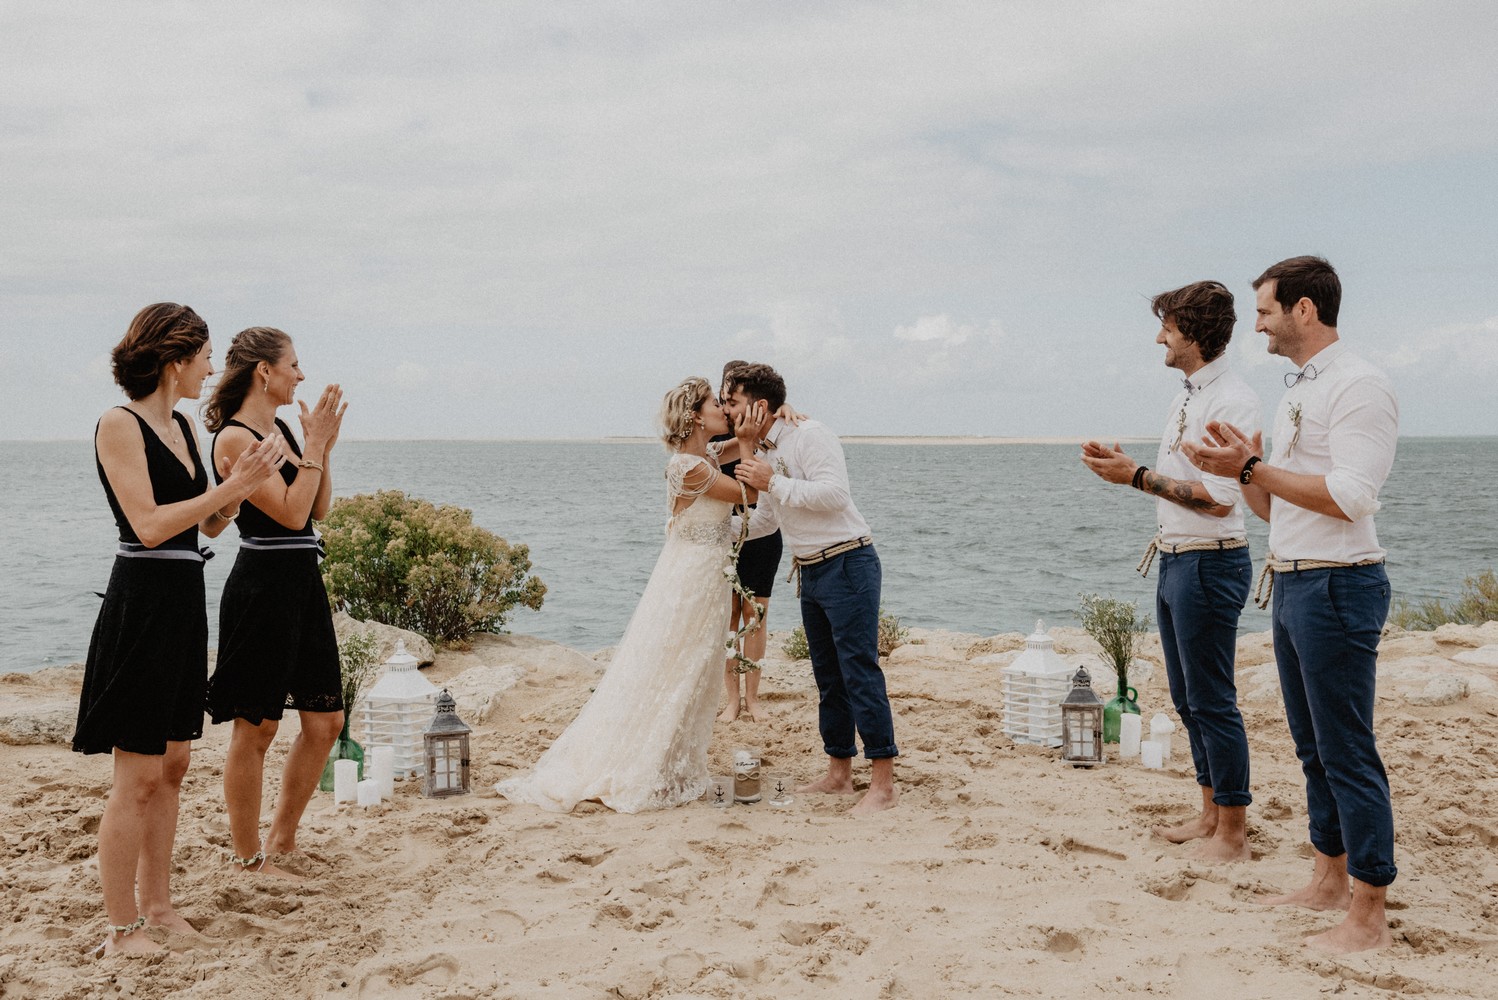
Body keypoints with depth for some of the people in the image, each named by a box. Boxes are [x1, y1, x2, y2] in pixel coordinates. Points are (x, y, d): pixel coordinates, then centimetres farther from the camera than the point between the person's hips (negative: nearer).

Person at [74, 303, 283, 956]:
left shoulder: (183, 427, 13)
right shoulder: (119, 425, -11)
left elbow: (209, 525, 16)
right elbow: (148, 525, -18)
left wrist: (244, 481, 1)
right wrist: (232, 486, -17)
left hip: (185, 602, 9)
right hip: (143, 602, -9)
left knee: (173, 765, 14)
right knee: (137, 775, -3)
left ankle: (155, 902, 25)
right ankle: (121, 930, 6)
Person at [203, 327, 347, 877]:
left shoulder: (281, 429, 13)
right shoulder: (235, 438, -13)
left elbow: (319, 509, 14)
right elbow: (291, 513, -19)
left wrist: (325, 445, 6)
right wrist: (315, 445, -13)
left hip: (303, 584, 9)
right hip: (262, 586, -9)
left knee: (325, 720, 12)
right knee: (255, 727, 1)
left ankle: (282, 836, 26)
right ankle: (246, 858, 14)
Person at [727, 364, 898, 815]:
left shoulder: (808, 435, -13)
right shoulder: (763, 454, 14)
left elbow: (834, 493, -26)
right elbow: (766, 518, 28)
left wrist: (773, 482, -22)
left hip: (847, 564, -9)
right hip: (810, 573, 9)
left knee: (859, 672, -9)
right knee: (828, 676, 13)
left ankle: (884, 783, -5)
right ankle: (838, 773, 23)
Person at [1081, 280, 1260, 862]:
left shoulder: (1231, 401, -16)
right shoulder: (1188, 396, 15)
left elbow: (1217, 499, -22)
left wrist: (1138, 477, -18)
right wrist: (1124, 466, 7)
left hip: (1209, 563, -10)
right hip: (1175, 559, 10)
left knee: (1212, 701, -3)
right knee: (1188, 699, 16)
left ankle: (1232, 834, 6)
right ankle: (1210, 815, 26)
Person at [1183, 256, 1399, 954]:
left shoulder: (1359, 386, -12)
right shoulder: (1295, 393, 18)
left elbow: (1348, 497, -23)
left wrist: (1254, 467, -17)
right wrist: (1243, 471, 2)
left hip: (1336, 587, -10)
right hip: (1291, 584, 10)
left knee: (1347, 753, -5)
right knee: (1313, 747, 16)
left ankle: (1368, 916, 2)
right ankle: (1329, 881, 27)